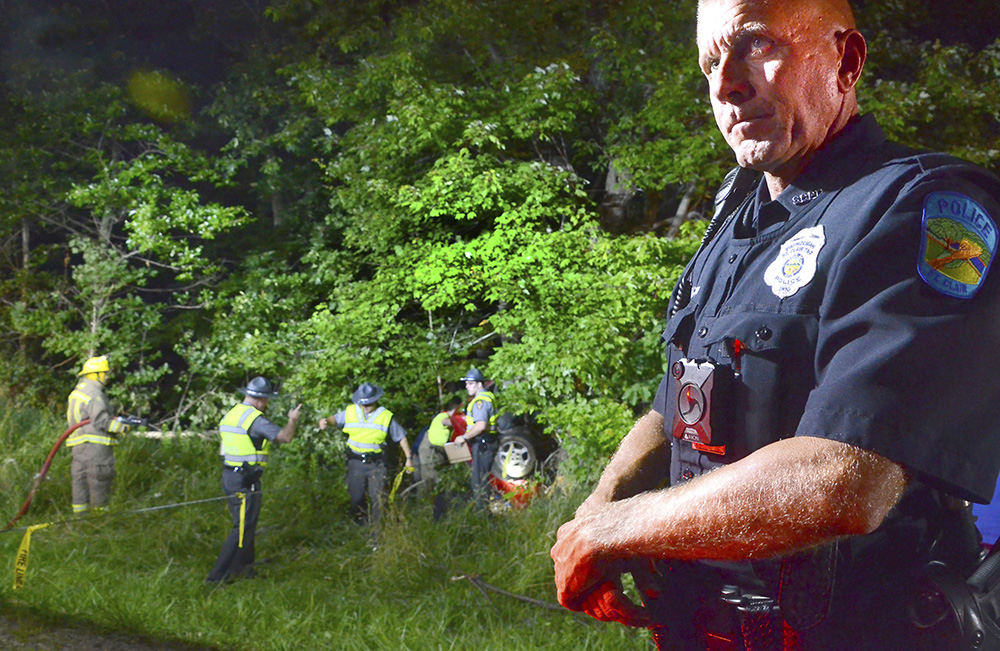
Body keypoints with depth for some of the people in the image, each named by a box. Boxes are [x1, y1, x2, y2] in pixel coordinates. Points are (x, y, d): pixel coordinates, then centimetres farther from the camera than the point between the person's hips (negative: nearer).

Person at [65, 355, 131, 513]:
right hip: (94, 444, -10)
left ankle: (80, 510, 10)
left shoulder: (76, 392, 20)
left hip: (78, 445, 10)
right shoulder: (93, 394, -13)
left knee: (80, 476, 9)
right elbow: (101, 420, -19)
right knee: (100, 478, -4)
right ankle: (100, 510, 0)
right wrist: (122, 427, -11)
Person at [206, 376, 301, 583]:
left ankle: (243, 568, 29)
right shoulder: (255, 418, -17)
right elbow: (285, 436, -21)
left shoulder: (230, 415, 12)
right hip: (245, 481, -9)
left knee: (246, 524, 20)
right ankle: (218, 576, -5)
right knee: (243, 528, -5)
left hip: (229, 476, 9)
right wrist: (292, 420, -2)